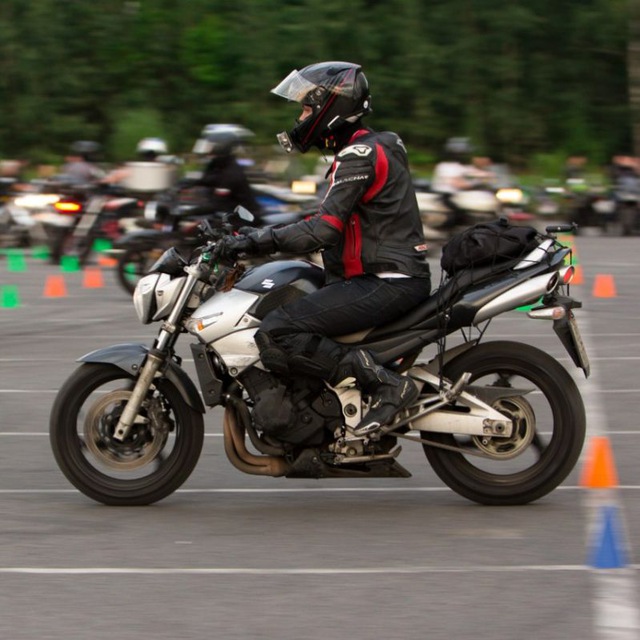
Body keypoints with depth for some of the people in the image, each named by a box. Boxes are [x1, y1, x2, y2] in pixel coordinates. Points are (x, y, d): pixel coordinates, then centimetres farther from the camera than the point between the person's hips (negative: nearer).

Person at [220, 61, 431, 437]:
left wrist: (263, 242, -18)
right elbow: (332, 223, 23)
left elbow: (325, 230, -22)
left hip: (387, 283, -11)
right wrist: (262, 237, 19)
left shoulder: (360, 155, -13)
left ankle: (384, 385, -22)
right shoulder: (364, 149, 19)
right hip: (386, 277, 11)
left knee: (275, 336, -21)